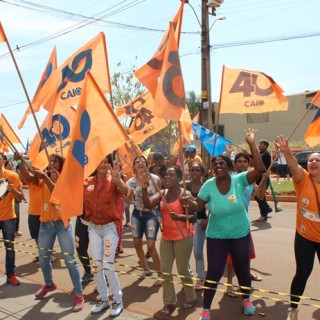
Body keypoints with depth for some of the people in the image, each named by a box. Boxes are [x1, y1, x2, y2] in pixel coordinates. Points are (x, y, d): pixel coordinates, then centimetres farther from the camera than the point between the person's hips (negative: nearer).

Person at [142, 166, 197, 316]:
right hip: (166, 237, 6)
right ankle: (169, 302, 19)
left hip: (183, 237, -6)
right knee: (165, 270, 6)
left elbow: (194, 217, -18)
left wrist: (179, 216, -35)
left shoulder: (185, 194, -14)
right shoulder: (162, 193, 2)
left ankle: (191, 298, 26)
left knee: (182, 269, 4)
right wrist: (144, 188, -26)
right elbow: (148, 204, -13)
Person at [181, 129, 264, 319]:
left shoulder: (239, 179, -15)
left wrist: (251, 144, -32)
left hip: (241, 234, 0)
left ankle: (247, 300, 45)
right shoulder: (209, 185, -11)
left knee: (242, 269, 17)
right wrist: (189, 203, -30)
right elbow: (198, 206, -7)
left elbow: (259, 169, -27)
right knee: (214, 272, 1)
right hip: (216, 236, 0)